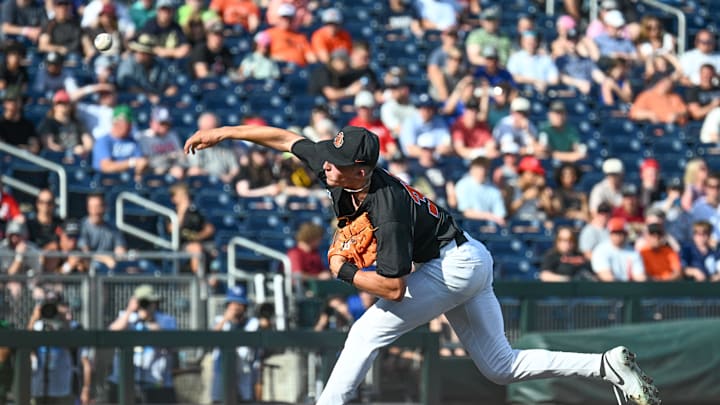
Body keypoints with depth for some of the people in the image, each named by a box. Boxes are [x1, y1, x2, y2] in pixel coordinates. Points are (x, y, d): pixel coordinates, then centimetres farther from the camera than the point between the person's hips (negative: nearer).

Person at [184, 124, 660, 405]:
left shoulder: (388, 208, -31)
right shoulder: (340, 172, -10)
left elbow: (393, 287, -31)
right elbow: (285, 137, 2)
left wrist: (344, 272, -18)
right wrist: (222, 133, 1)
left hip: (454, 265, -10)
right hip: (469, 262, 10)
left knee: (367, 333, -12)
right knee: (501, 365, 11)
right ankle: (609, 365, 7)